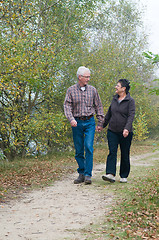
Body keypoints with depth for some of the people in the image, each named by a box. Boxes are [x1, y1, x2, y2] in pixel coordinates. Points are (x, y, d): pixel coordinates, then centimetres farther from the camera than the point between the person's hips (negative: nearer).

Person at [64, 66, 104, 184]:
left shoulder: (92, 90, 5)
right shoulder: (71, 90, 2)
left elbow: (99, 107, 10)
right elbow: (67, 106, -5)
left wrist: (100, 123, 8)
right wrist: (71, 119, -22)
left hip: (90, 122, 0)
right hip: (77, 123, 0)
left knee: (89, 147, -13)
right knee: (79, 150, 5)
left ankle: (88, 175, -10)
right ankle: (81, 173, 17)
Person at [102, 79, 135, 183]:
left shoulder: (130, 101, -6)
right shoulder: (114, 99, 11)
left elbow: (131, 116, -16)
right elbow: (109, 113, 22)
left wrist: (127, 129, -29)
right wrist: (103, 125, 25)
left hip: (125, 133, -4)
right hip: (112, 131, 4)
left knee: (125, 155, 4)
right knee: (112, 152, -9)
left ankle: (124, 176, 16)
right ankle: (111, 175, -18)